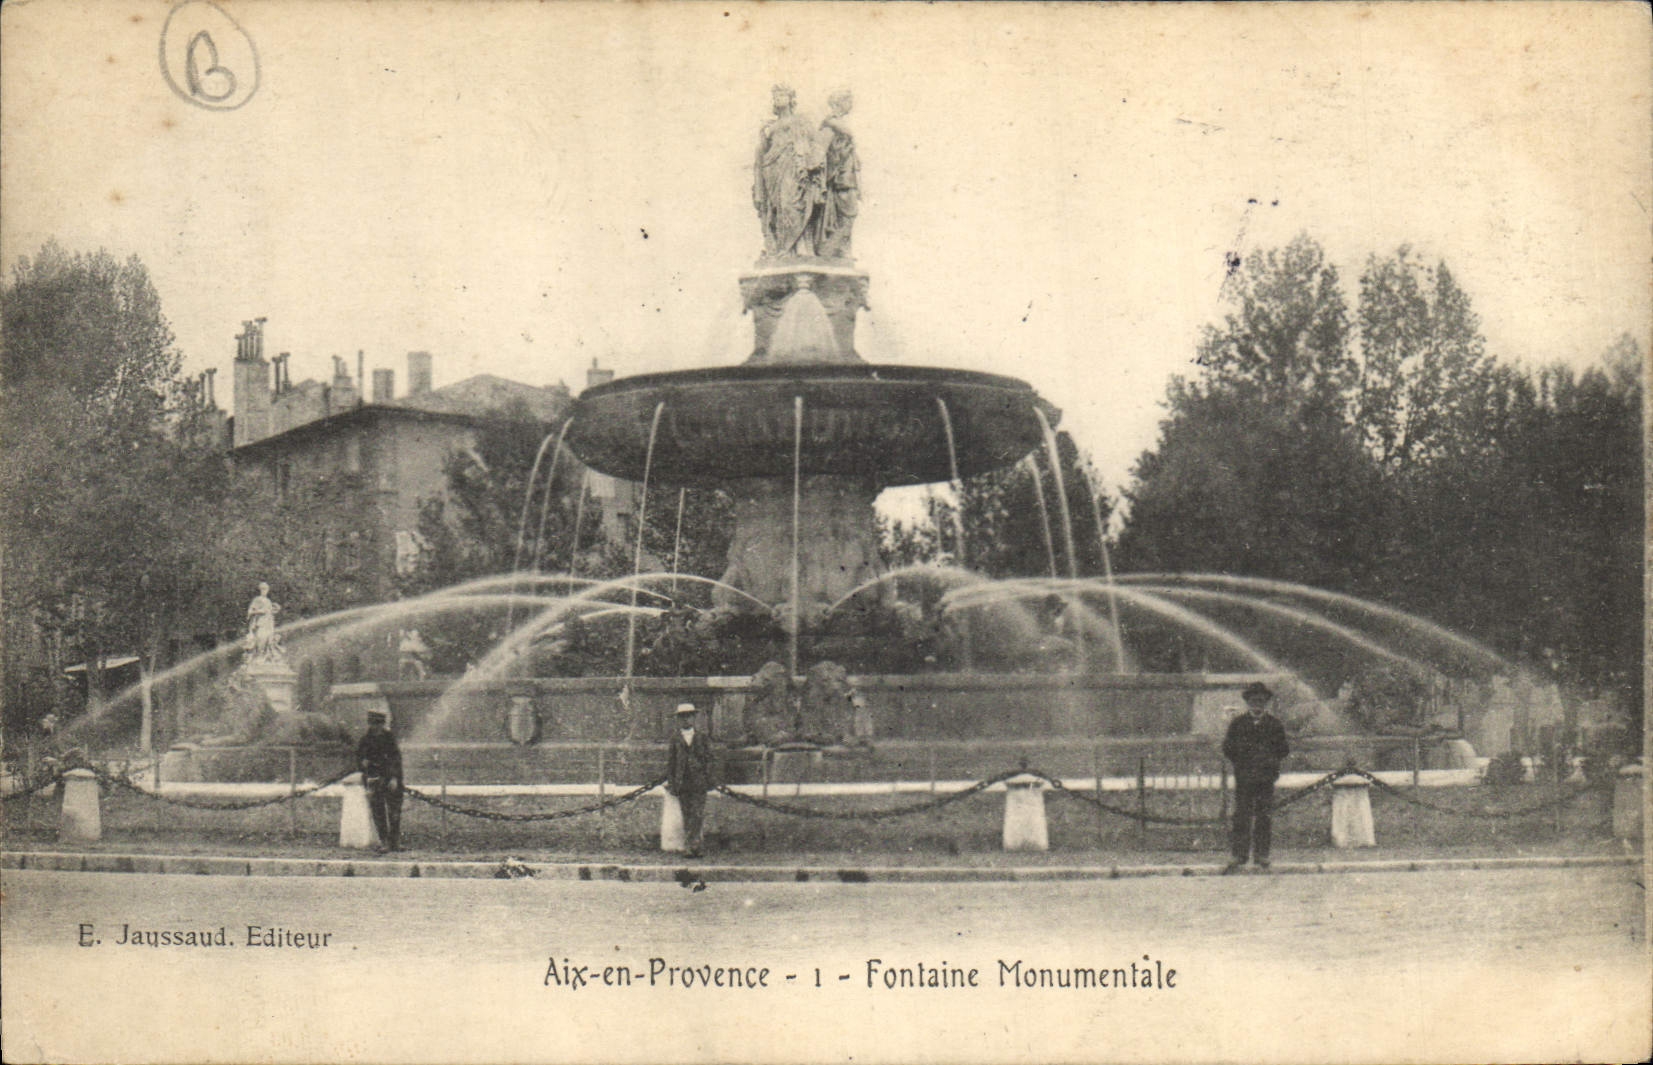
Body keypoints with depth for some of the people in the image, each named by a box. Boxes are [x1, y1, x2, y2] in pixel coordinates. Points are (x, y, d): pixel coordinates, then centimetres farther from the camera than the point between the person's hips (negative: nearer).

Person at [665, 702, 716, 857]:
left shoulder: (702, 737, 8)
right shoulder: (675, 738, 9)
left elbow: (708, 759, 8)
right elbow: (670, 761, 9)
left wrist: (709, 780, 0)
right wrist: (671, 782, 2)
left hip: (699, 782, -1)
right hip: (681, 783, 1)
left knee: (698, 815, -9)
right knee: (687, 815, 1)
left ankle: (695, 846, -9)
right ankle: (692, 846, 5)